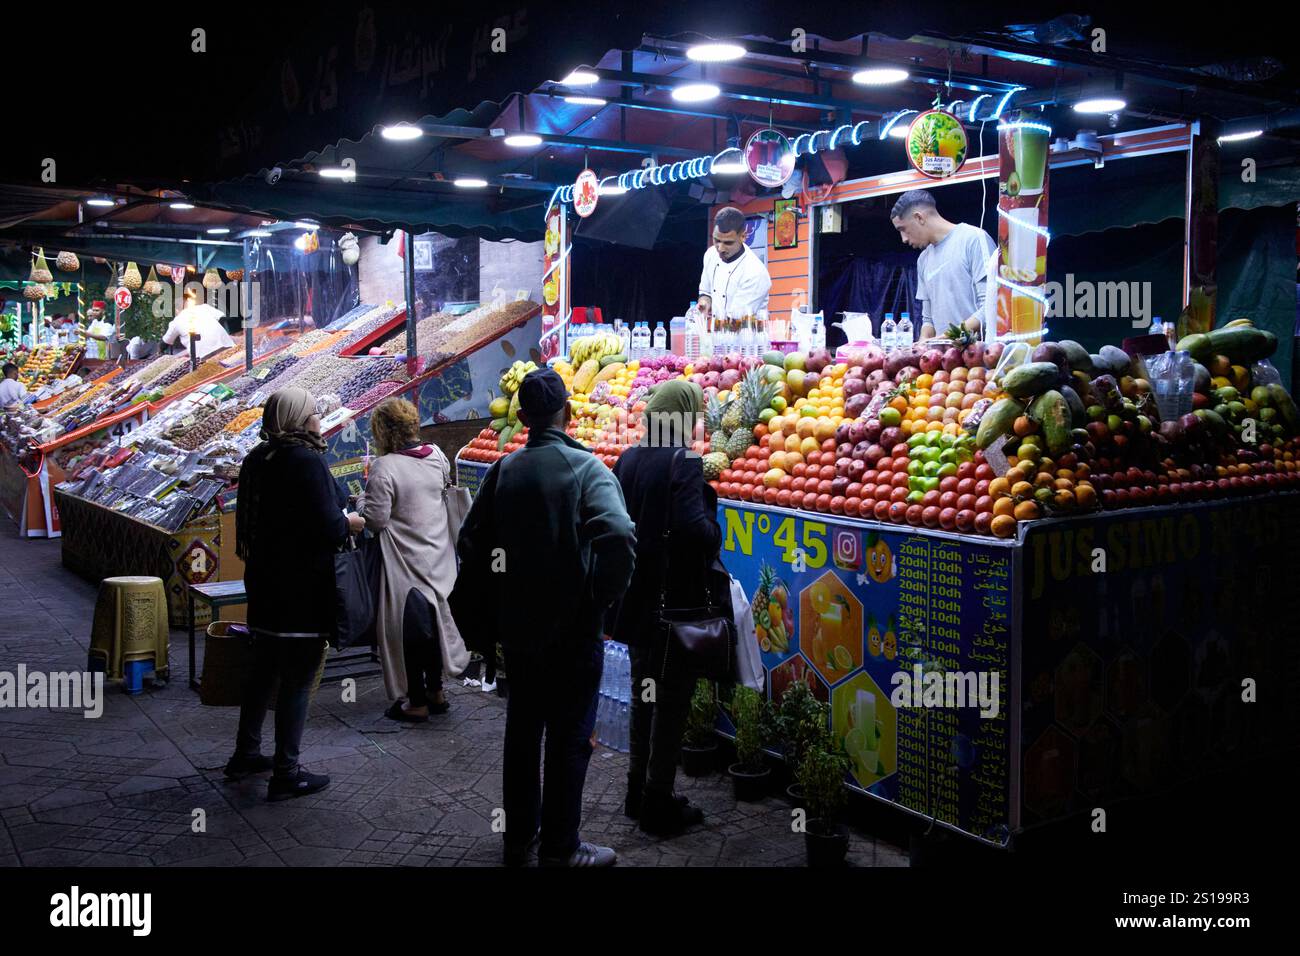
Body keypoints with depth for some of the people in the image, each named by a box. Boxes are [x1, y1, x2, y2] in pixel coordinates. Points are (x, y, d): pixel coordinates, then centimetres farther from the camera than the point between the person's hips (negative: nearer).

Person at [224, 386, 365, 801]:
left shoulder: (257, 459, 6)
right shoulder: (308, 461, -20)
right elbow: (328, 528, -23)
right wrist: (351, 523, -3)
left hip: (264, 580, 8)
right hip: (304, 587, -8)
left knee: (262, 669, 21)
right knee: (297, 678, 1)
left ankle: (246, 753, 33)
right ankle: (285, 773, 8)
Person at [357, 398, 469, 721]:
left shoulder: (385, 467, -20)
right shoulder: (436, 456, -1)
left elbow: (375, 519, -18)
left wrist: (362, 500, 2)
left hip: (406, 564, -6)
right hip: (439, 558, 6)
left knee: (410, 630, 4)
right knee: (434, 622, 18)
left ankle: (416, 703, 14)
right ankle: (435, 692, 32)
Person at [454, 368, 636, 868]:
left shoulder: (503, 470, 2)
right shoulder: (585, 466, -13)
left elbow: (472, 541, 4)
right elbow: (618, 536, -28)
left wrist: (488, 612, 11)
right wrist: (602, 599, -14)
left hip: (518, 625, 5)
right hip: (573, 628, -5)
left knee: (522, 731, 18)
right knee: (569, 737, 6)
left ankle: (519, 836, 31)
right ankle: (560, 848, 15)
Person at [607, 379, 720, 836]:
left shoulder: (628, 459, 3)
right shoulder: (683, 463, -18)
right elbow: (695, 529, -28)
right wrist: (714, 530, -9)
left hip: (635, 600, 7)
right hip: (675, 601, -7)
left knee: (643, 690, 20)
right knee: (671, 699, 5)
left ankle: (638, 787, 31)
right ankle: (658, 802, 15)